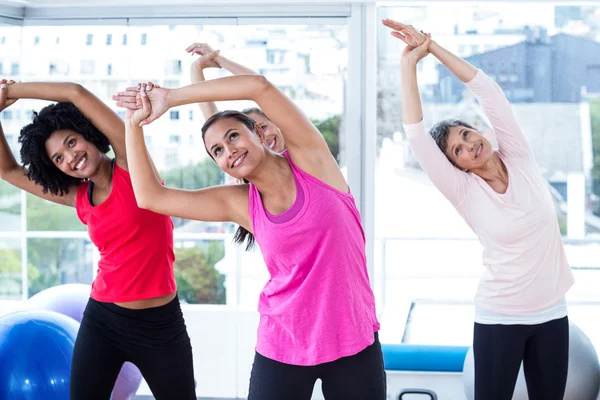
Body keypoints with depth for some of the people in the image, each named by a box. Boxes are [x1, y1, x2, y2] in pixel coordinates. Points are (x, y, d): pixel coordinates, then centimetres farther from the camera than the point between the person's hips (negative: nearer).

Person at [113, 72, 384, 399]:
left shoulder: (310, 158, -5)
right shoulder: (239, 204, 2)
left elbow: (260, 86, -17)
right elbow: (150, 196, 0)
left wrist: (171, 97, -14)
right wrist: (134, 125, -3)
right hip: (283, 347, 2)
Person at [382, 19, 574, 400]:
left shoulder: (521, 160, -2)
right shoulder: (465, 191, -9)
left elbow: (487, 90, -9)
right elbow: (417, 135, -19)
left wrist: (433, 46, -11)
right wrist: (409, 64, -16)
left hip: (551, 312, 3)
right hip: (499, 317, -3)